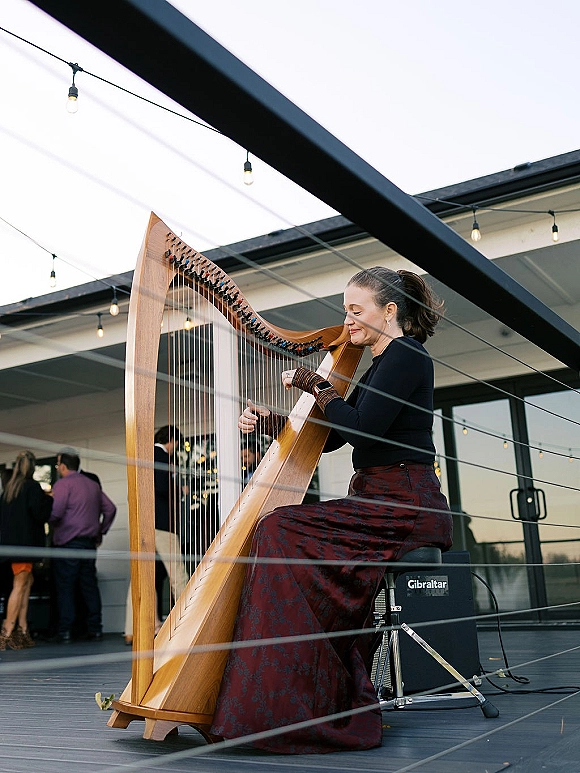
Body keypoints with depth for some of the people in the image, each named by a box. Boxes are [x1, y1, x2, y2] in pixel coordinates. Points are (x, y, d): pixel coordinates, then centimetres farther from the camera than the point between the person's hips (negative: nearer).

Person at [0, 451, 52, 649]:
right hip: (25, 541, -7)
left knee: (28, 581, 13)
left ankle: (22, 628, 7)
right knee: (20, 585, -4)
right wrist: (49, 500, 3)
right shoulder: (32, 486, -10)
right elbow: (41, 514, -13)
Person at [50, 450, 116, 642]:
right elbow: (110, 508, 15)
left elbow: (55, 513, -18)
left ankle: (65, 631, -2)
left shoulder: (62, 484, -6)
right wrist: (101, 531, 19)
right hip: (90, 542, 6)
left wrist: (50, 523, 3)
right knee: (90, 585, 10)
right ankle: (95, 629, 10)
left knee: (65, 587, -1)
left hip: (68, 541, -6)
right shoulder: (93, 484, 15)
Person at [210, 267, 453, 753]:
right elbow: (329, 438, 20)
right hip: (376, 503, 10)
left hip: (405, 508, -10)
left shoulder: (407, 353, -8)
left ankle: (295, 710, -19)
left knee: (281, 531, -21)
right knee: (280, 530, 3)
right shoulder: (381, 365, 21)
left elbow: (362, 429, -20)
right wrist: (268, 423, 10)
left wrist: (316, 385, -9)